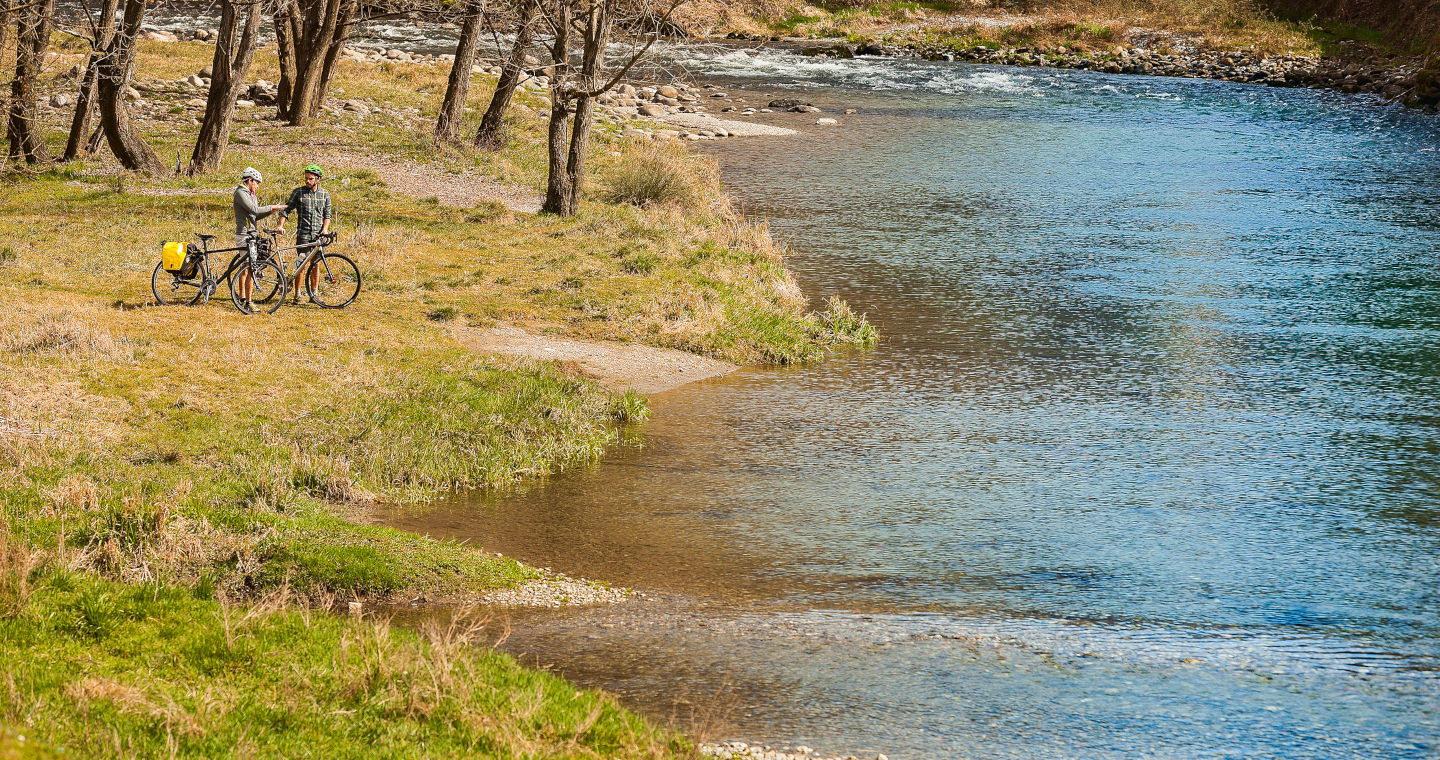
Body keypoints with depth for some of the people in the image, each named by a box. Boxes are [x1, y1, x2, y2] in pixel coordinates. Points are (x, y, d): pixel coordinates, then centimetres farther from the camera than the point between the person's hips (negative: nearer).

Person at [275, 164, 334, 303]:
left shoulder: (324, 194, 7)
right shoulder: (298, 192, 0)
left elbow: (327, 214, 9)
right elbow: (287, 208, 0)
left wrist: (325, 228, -7)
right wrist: (280, 225, -13)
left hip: (318, 235, 2)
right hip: (303, 234, -2)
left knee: (315, 265, 5)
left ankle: (314, 293, 12)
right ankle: (297, 294, 0)